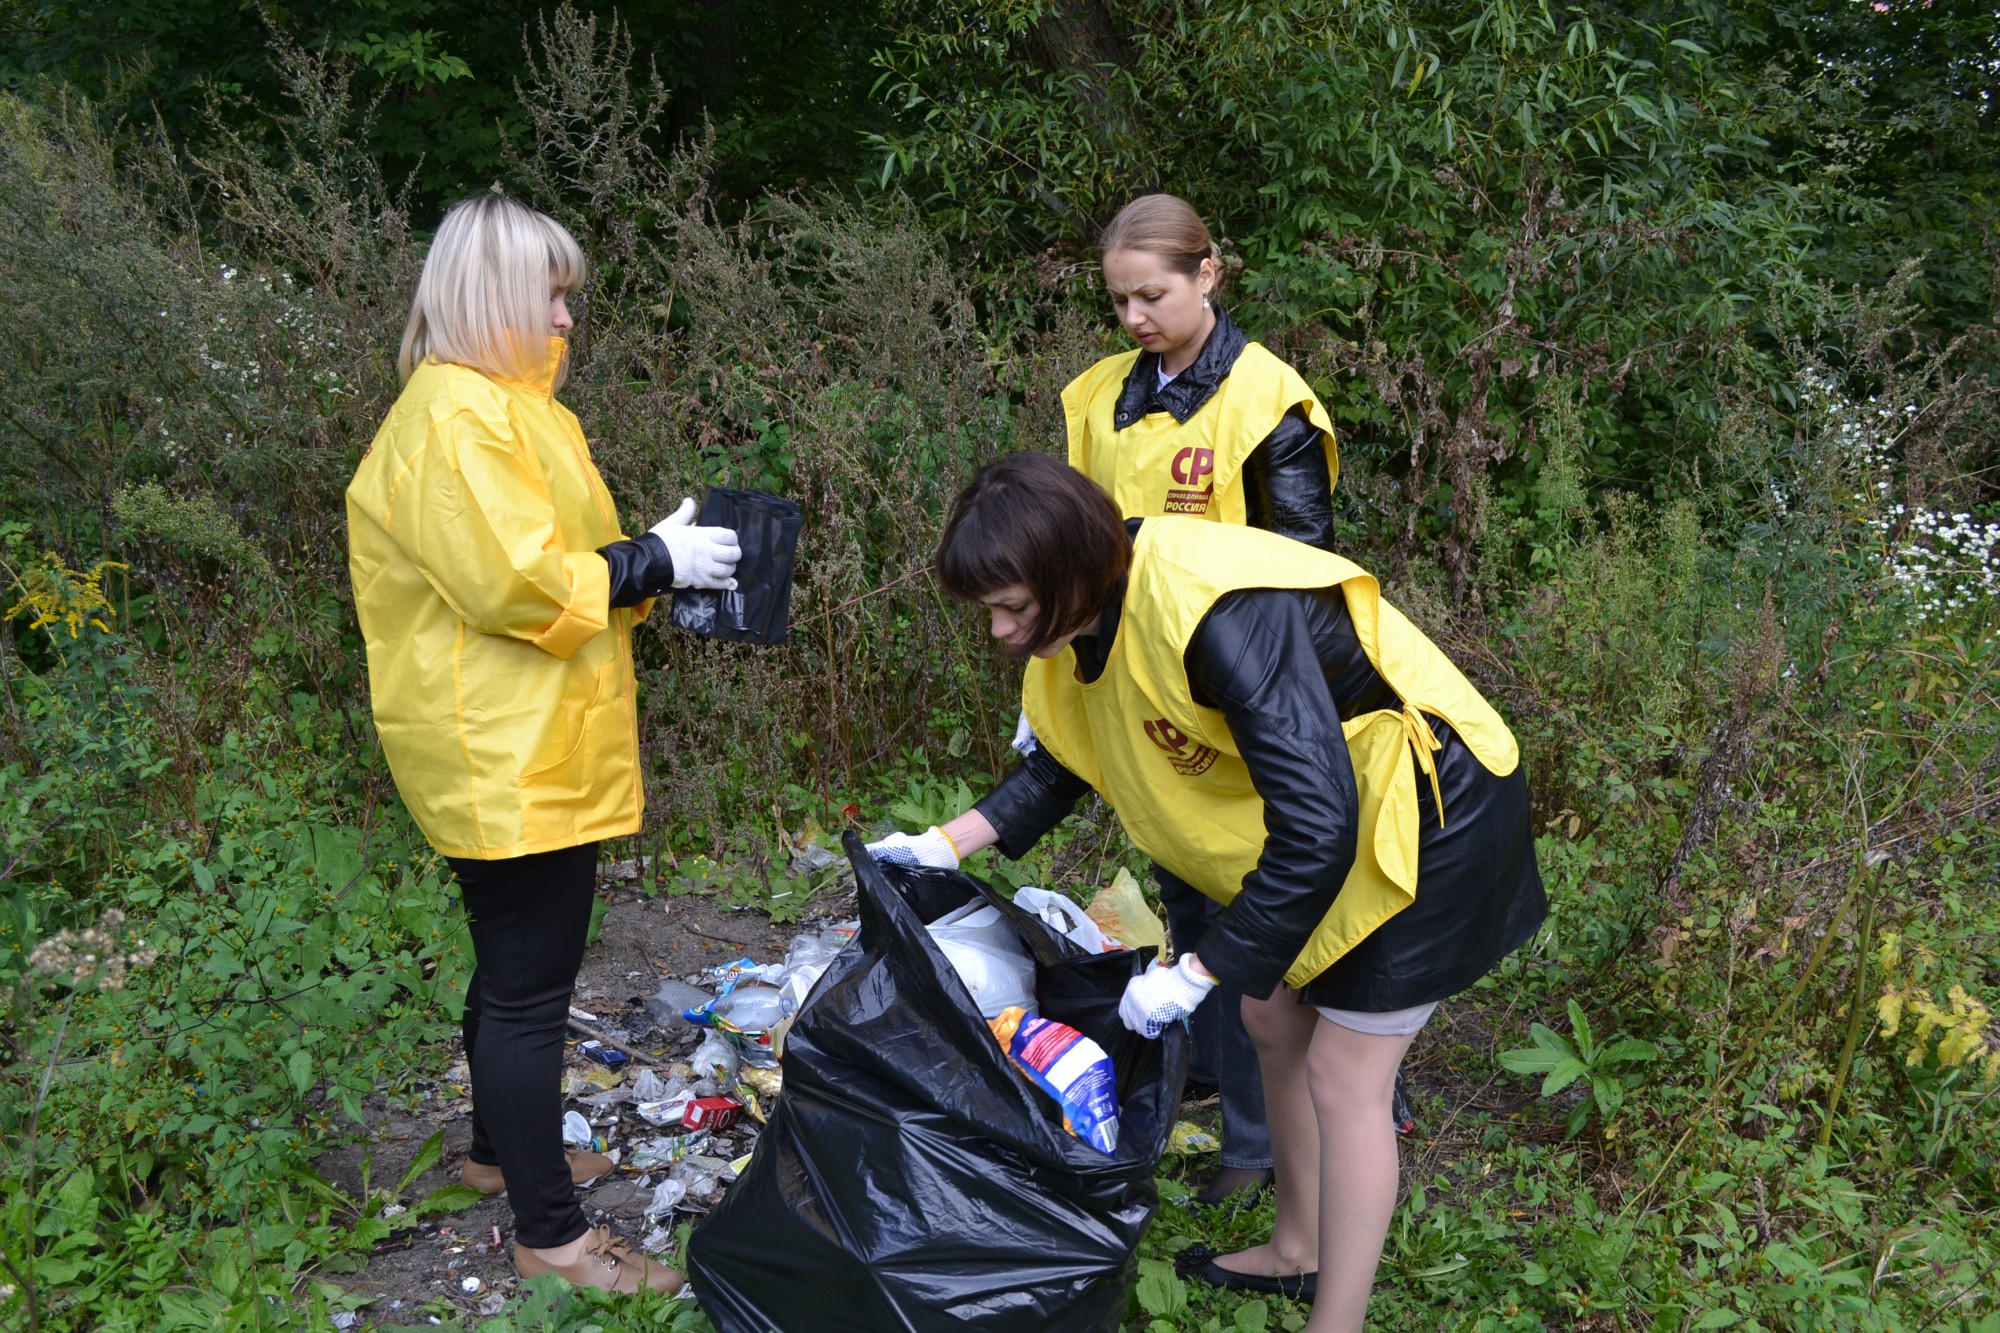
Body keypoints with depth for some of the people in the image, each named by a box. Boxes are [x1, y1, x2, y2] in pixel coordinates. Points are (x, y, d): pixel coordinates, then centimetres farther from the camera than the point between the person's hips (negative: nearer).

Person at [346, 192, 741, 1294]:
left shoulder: (502, 405, 16)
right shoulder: (455, 416, -18)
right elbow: (517, 583, -25)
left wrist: (656, 556, 4)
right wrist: (656, 563, -16)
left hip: (538, 751, 11)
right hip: (506, 761, -11)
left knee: (517, 969, 23)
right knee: (529, 985, -1)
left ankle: (503, 1149, 41)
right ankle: (549, 1232, 11)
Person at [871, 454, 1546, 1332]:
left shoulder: (1221, 617, -36)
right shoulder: (1097, 609, -7)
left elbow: (1316, 828, -34)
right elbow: (1066, 757, 11)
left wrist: (1196, 976, -27)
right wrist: (949, 843, 2)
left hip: (1429, 807, -9)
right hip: (1332, 805, 9)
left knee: (1342, 1076, -3)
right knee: (1271, 1018, 17)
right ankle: (1297, 1251, 37)